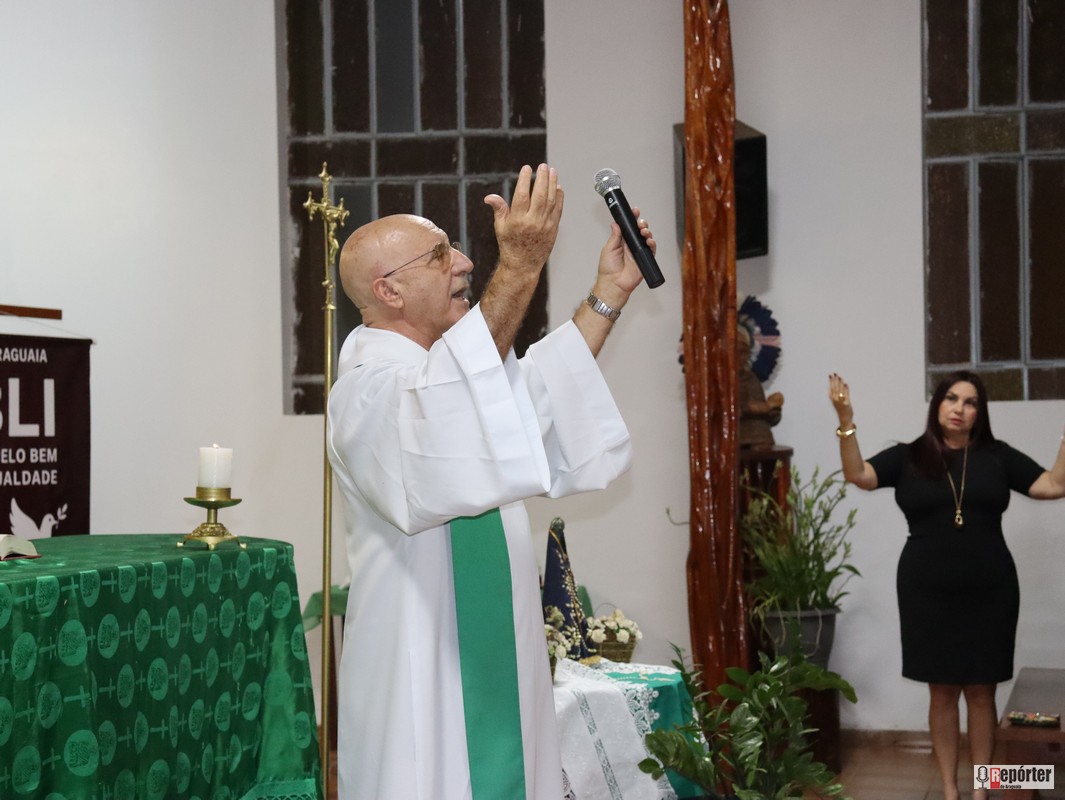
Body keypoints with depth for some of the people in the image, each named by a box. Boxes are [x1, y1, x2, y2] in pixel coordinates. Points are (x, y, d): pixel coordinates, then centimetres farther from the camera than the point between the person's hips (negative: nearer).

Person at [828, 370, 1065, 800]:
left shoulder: (997, 456, 4)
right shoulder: (908, 457, 2)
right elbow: (857, 475, -10)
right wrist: (846, 421, -24)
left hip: (988, 593, 0)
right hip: (929, 595, 0)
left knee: (981, 691, 6)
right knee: (942, 692, 6)